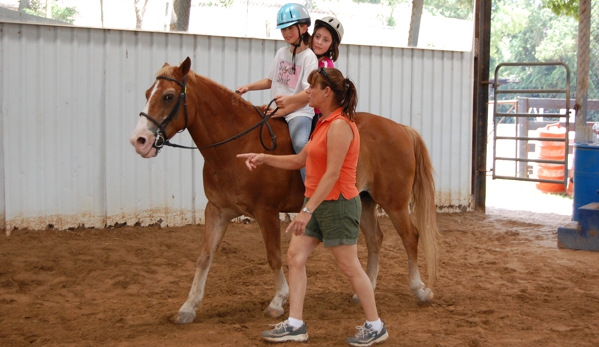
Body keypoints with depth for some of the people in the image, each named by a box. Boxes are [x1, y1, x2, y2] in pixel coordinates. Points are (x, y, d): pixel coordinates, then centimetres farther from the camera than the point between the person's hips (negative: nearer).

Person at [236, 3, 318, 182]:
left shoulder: (309, 57, -10)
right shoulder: (281, 53, 11)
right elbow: (270, 81, 23)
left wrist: (288, 100, -33)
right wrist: (248, 87, 10)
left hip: (300, 112, -8)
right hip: (277, 111, 8)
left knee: (300, 143, -34)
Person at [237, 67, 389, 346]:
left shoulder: (339, 125, -19)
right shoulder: (325, 124, 13)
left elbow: (332, 174, -24)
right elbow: (299, 161, 17)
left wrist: (307, 210, -26)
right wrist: (264, 158, 7)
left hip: (337, 204, -10)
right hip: (316, 202, 10)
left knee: (349, 266, 0)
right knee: (295, 256, 6)